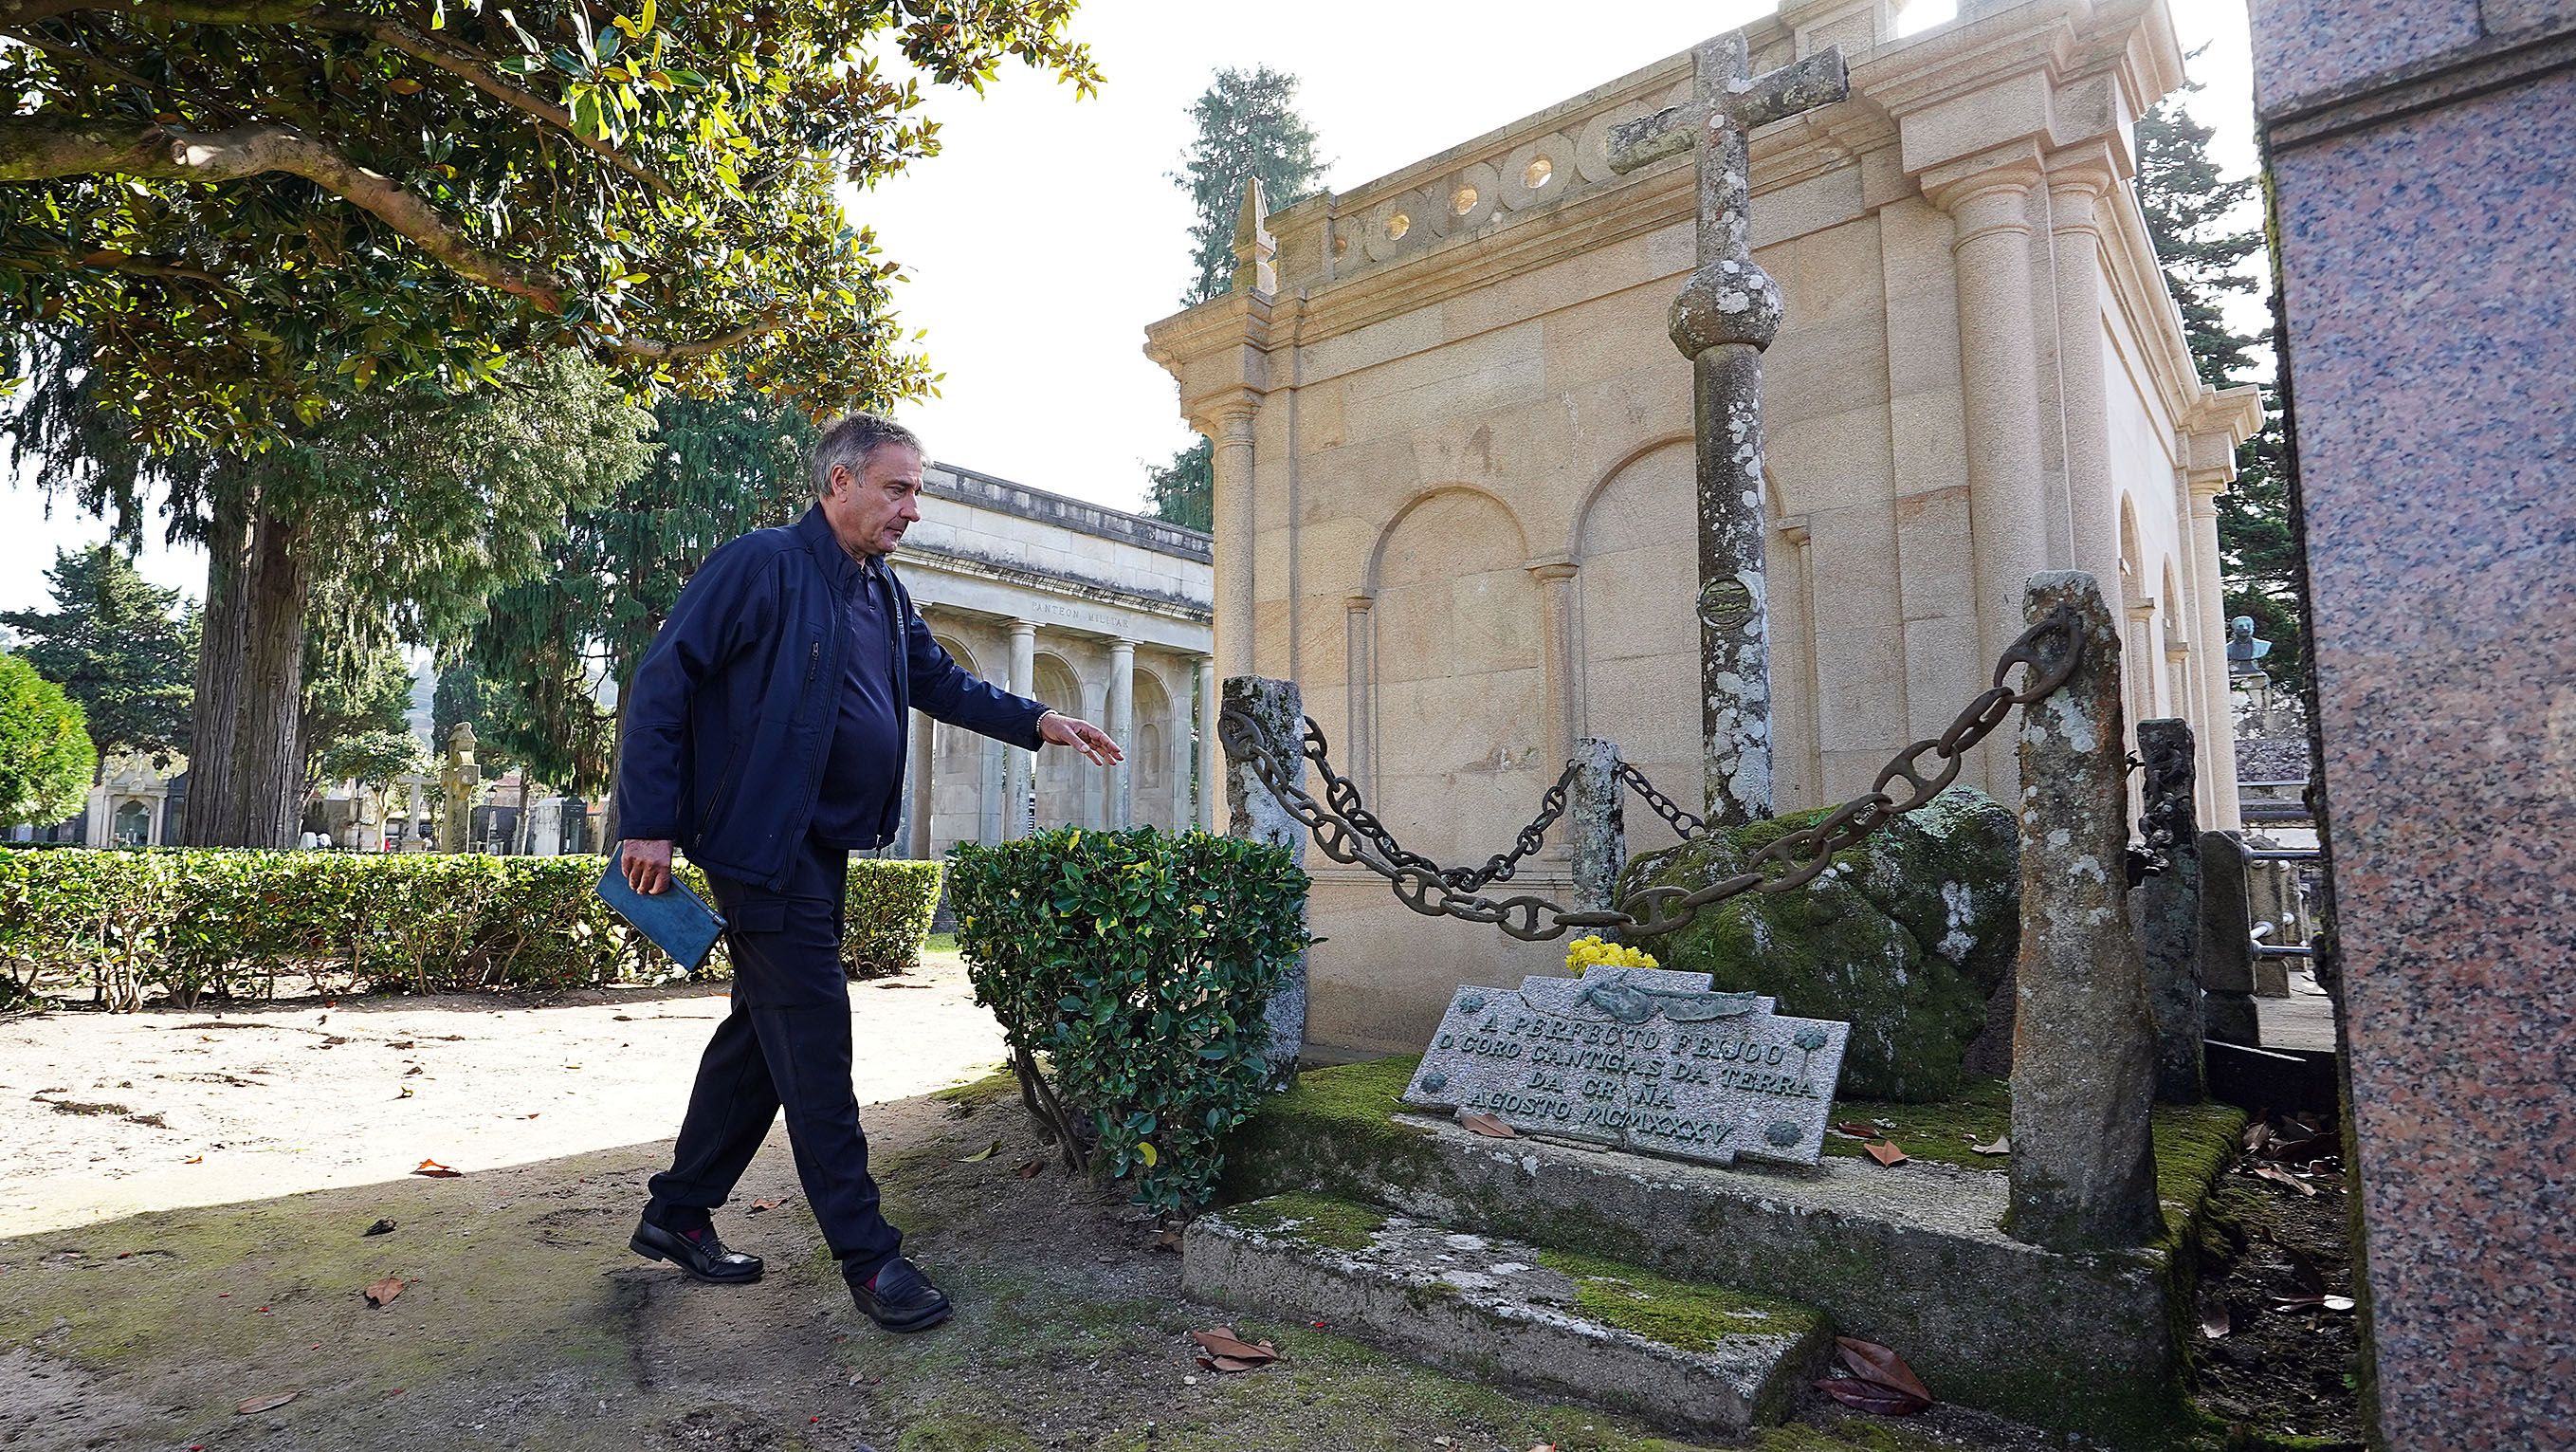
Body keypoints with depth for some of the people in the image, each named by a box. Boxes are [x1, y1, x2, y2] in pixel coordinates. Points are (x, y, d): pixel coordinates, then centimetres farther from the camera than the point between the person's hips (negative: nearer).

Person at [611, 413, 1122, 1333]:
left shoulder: (884, 594, 14)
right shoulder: (762, 564, -11)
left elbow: (943, 684, 21)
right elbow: (663, 681, -13)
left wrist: (1038, 723, 7)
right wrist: (649, 823, -16)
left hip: (822, 847, 9)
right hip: (761, 839, -9)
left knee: (766, 1030, 15)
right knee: (814, 1036, -5)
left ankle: (677, 1216, 31)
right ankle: (867, 1255, 5)